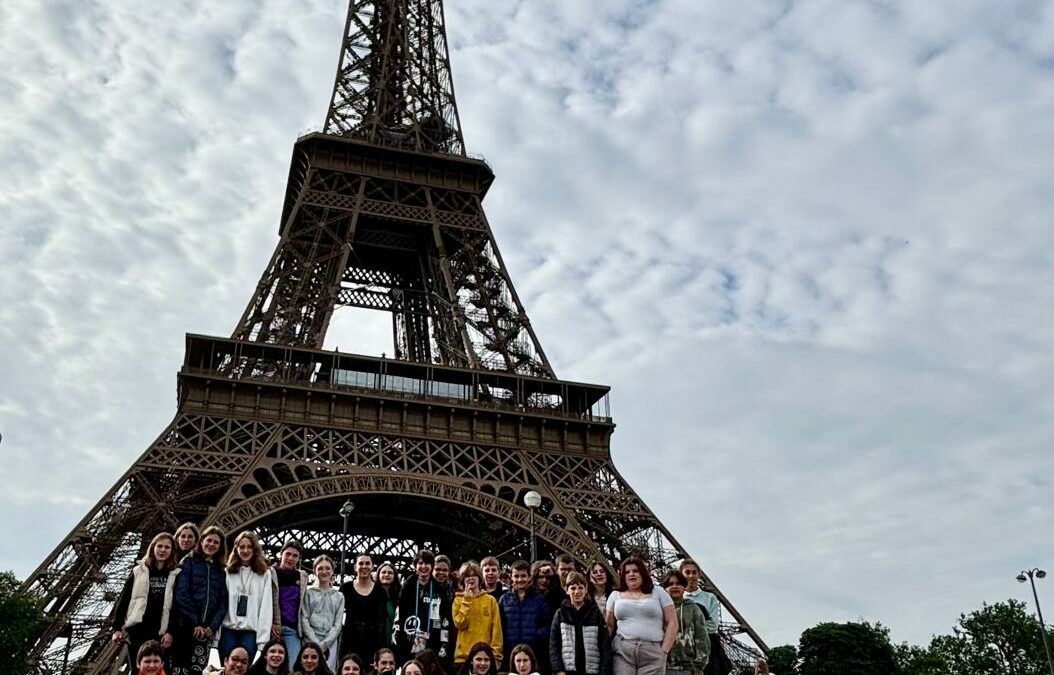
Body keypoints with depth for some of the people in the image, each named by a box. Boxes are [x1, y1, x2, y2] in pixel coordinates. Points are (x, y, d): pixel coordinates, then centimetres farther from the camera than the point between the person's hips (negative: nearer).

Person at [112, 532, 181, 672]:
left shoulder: (176, 575, 7)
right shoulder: (138, 571, 11)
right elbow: (123, 599, 9)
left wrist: (171, 632, -9)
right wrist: (117, 627, 1)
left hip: (160, 633, -1)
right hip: (137, 630, 1)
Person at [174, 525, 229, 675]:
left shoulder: (221, 571, 18)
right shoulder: (189, 563, 7)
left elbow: (223, 602, 9)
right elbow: (181, 594, -5)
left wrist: (213, 626, -7)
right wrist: (194, 623, -13)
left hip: (207, 629, 3)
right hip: (186, 626, -3)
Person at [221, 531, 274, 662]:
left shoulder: (264, 575, 7)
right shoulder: (227, 573, 9)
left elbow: (266, 607, 1)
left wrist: (263, 638, -8)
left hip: (251, 631, -1)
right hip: (228, 629, 1)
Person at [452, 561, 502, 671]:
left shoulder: (490, 600, 5)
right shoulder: (458, 600, 7)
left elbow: (496, 629, 2)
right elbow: (460, 624, -8)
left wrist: (495, 653, -6)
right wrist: (467, 600, -7)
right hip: (463, 656, 0)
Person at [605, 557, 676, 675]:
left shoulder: (658, 592, 10)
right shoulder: (615, 595, 15)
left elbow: (672, 622, 7)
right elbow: (609, 626, 16)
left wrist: (664, 650, -2)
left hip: (653, 653, -1)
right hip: (622, 653, 1)